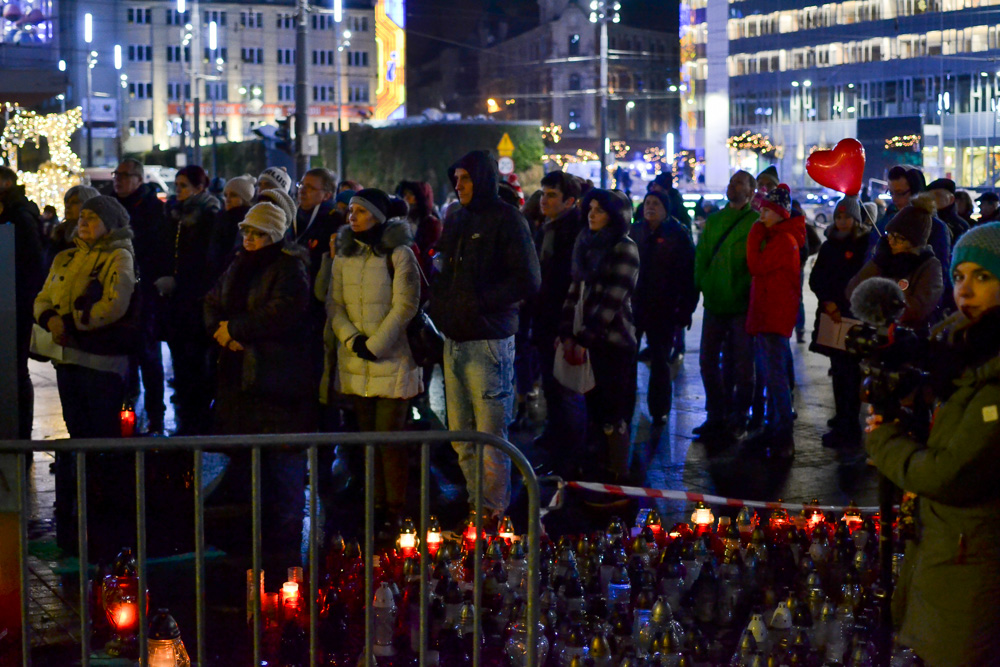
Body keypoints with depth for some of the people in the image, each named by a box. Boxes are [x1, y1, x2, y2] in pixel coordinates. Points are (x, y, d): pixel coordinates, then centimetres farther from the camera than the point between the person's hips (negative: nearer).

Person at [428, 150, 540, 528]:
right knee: (460, 433, 10)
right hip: (454, 339, 7)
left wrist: (481, 301, -12)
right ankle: (475, 500, 20)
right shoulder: (455, 220, 17)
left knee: (490, 433, -4)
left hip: (487, 341, -7)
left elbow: (528, 281, -11)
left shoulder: (506, 220, -5)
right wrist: (438, 308, 9)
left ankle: (494, 508, 5)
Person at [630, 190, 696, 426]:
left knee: (659, 363, 7)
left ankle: (659, 411, 17)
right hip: (632, 307, 3)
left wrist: (685, 311, -10)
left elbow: (688, 275, -6)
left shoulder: (677, 236, -3)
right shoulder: (634, 232, 8)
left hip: (663, 311, -3)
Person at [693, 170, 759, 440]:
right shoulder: (713, 220, 13)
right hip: (715, 303, 5)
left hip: (742, 305, -5)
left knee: (741, 364, 4)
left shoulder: (756, 223, -5)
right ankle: (716, 415, 18)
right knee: (708, 361, 7)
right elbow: (701, 256, 13)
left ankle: (737, 417, 16)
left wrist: (749, 293, -16)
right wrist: (703, 284, 1)